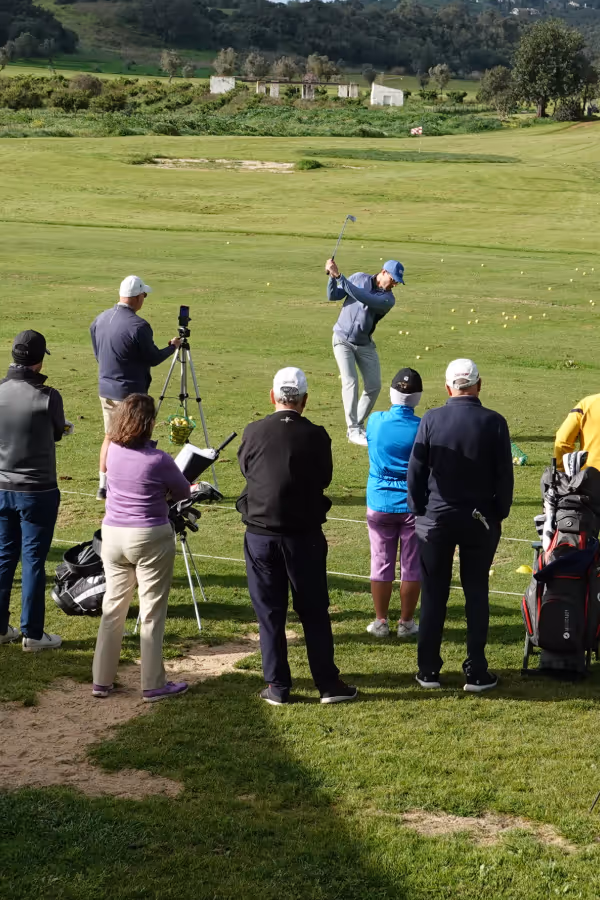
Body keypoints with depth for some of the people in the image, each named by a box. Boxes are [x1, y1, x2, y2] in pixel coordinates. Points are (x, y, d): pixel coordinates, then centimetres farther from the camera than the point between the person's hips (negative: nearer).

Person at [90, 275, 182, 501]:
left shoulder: (100, 320, 3)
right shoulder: (137, 326, -21)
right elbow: (153, 358, -12)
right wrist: (172, 347, 5)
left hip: (106, 389, 7)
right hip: (130, 392, -7)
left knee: (110, 436, 17)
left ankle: (103, 486, 19)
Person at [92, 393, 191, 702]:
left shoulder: (112, 452, -1)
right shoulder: (158, 460, -16)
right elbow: (183, 493, -1)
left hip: (112, 534, 5)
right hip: (150, 538, -5)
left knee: (112, 608, 14)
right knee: (152, 613, 4)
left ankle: (102, 680, 19)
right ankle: (153, 685, 10)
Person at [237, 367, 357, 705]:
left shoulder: (254, 432, -7)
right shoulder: (315, 436, -10)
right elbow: (325, 477, 4)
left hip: (260, 534, 1)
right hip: (304, 535, -1)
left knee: (270, 614, 10)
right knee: (314, 613, 10)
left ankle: (277, 687, 14)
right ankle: (328, 684, 15)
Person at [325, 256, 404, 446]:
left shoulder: (388, 299, -13)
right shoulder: (359, 278, -8)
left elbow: (362, 297, -30)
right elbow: (333, 296, -7)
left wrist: (339, 276, -34)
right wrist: (332, 277, -26)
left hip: (365, 345, 2)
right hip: (343, 340, -2)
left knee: (374, 386, 1)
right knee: (350, 382, -14)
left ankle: (358, 424, 19)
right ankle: (353, 431, -12)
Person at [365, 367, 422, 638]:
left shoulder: (375, 421, -7)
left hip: (380, 504, 2)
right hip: (414, 506, -2)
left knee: (381, 564, 10)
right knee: (411, 566, 8)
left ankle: (380, 622, 16)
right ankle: (406, 623, 15)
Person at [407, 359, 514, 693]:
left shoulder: (431, 420, -7)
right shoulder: (494, 423, -8)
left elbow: (415, 473, -4)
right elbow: (505, 476, -5)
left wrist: (420, 511, 7)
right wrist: (499, 514, 7)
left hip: (436, 518, 0)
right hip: (480, 519, 0)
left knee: (434, 595, 8)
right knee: (477, 594, 9)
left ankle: (428, 670, 13)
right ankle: (477, 672, 10)